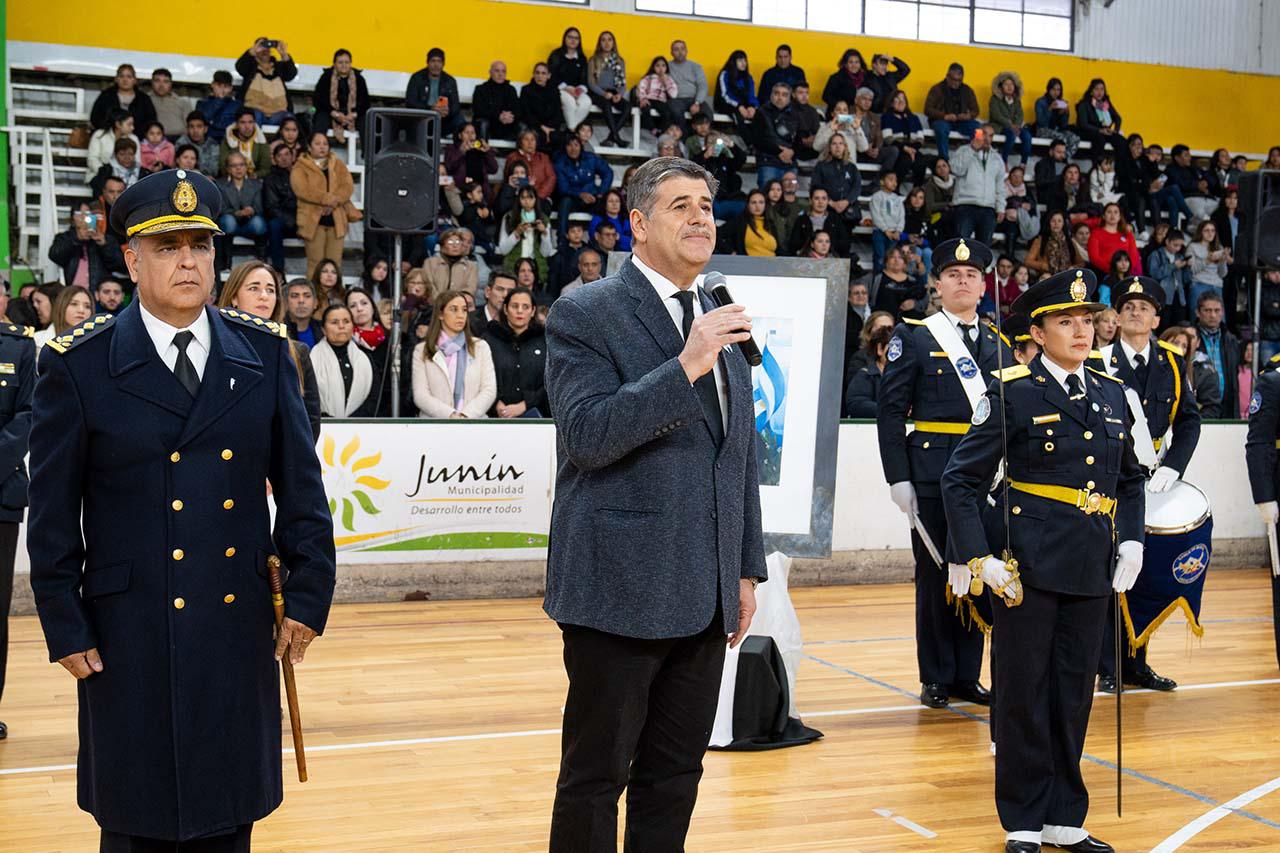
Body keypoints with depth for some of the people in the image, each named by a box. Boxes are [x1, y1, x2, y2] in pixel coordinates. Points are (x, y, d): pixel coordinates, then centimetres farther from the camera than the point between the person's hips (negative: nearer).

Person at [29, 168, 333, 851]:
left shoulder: (264, 352, 4)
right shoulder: (78, 364, -4)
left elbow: (301, 488, 6)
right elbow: (52, 518, -2)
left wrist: (308, 596, 2)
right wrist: (66, 632, -4)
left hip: (241, 634, 3)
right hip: (131, 641, -2)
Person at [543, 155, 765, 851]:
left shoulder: (720, 322, 14)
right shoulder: (585, 314, -6)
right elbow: (585, 433, -19)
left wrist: (747, 569, 16)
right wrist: (684, 367, -24)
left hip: (704, 596, 7)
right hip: (621, 590, -6)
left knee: (675, 774, 14)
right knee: (595, 776, 4)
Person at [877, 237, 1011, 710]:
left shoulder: (1001, 344, 13)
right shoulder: (913, 338, 1)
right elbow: (890, 412, -3)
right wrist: (898, 478, -10)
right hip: (933, 472, -4)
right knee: (934, 573, 2)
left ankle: (967, 675, 17)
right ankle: (937, 679, 12)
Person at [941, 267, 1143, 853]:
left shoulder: (1110, 393, 11)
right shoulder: (1012, 392, -6)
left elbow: (1129, 478, 22)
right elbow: (962, 480, -6)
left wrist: (1131, 542, 9)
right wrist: (978, 558, -13)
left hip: (1093, 565, 5)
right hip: (1028, 563, -5)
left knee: (1073, 693, 11)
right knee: (1023, 692, 4)